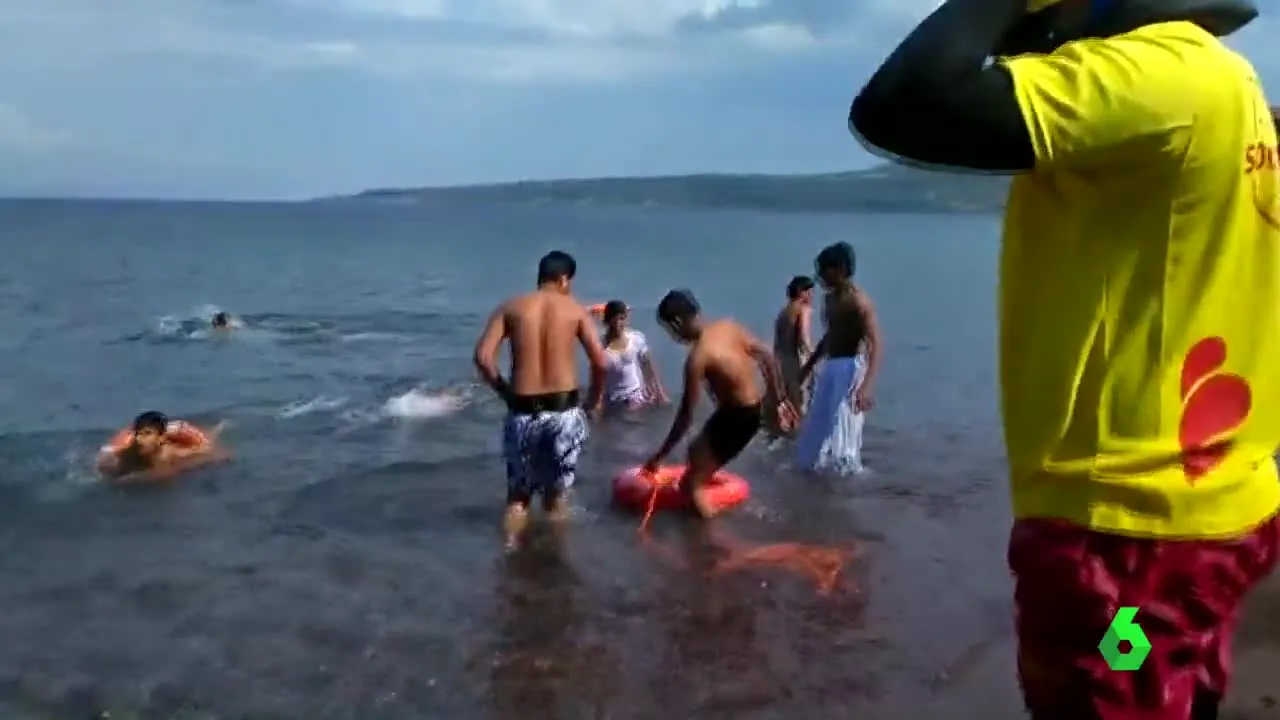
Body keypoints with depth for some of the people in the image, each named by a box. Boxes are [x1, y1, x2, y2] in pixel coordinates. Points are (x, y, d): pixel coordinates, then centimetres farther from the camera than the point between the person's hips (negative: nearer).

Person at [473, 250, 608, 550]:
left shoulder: (511, 307, 6)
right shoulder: (575, 309, 3)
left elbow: (483, 356, -5)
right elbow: (600, 361, -4)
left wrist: (504, 391, 9)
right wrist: (595, 398, 12)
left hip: (523, 410, 1)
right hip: (564, 410, -1)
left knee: (518, 492, 16)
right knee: (557, 493, 15)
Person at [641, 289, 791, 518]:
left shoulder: (697, 357, -22)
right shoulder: (728, 326, -2)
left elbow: (686, 416, -20)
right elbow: (767, 356, 5)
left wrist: (660, 455, -11)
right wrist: (778, 397, 16)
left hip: (738, 415, -9)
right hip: (755, 407, 9)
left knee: (691, 484, -1)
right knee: (696, 451, 28)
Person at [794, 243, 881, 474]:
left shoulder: (858, 301, -18)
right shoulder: (830, 299, 11)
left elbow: (876, 343, -26)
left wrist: (867, 385, -38)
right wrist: (809, 365, 32)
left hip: (850, 368, -9)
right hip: (831, 367, 9)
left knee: (843, 428, -7)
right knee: (819, 426, 15)